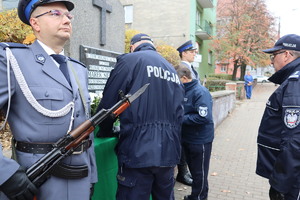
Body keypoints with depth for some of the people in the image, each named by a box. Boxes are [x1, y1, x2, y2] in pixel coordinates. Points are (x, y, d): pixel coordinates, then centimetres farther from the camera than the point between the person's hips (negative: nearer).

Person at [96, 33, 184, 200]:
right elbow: (178, 113, 16)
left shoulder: (129, 60, -3)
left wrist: (104, 130, 14)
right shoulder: (173, 70, 16)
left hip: (138, 151, -7)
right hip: (169, 151, 7)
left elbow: (109, 103, -4)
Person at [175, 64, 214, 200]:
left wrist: (181, 118, -22)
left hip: (200, 140, -8)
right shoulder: (183, 91, 4)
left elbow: (204, 117, -29)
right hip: (187, 138, 8)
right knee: (193, 170, 22)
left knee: (199, 173, 9)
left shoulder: (200, 92, -20)